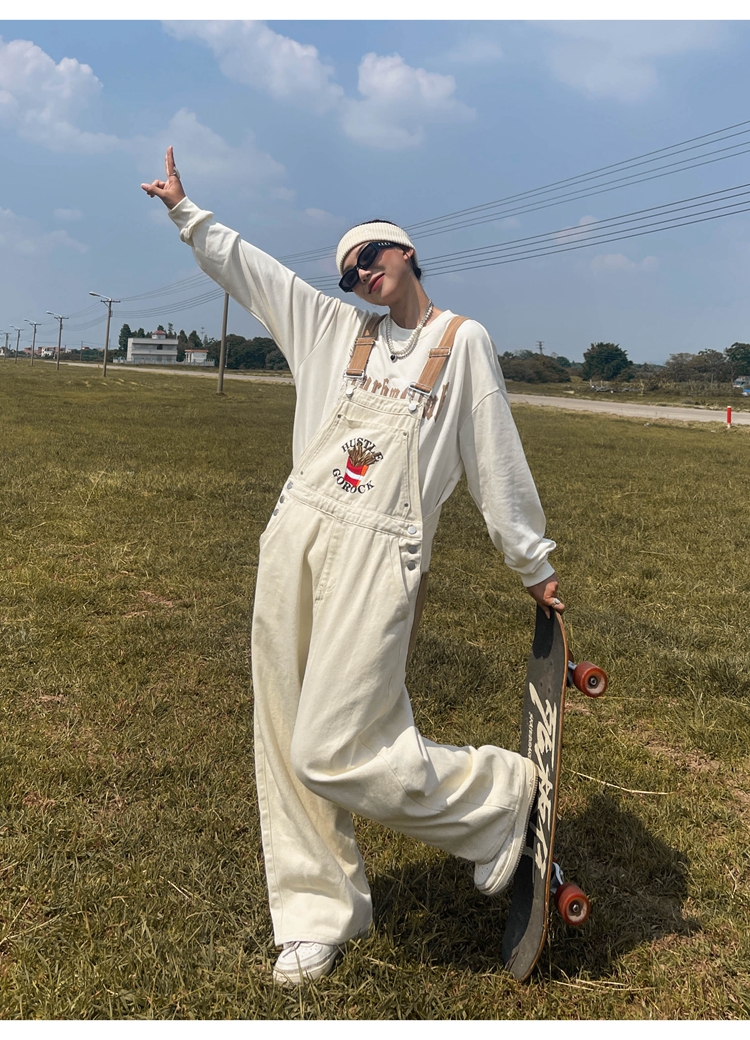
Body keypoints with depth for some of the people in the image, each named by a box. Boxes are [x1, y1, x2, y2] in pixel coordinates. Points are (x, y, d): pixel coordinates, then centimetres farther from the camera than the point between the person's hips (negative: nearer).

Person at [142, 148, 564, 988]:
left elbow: (496, 459, 5)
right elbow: (243, 264, 26)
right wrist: (184, 209, 31)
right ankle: (317, 915, 25)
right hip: (294, 538, 6)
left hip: (377, 556, -5)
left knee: (333, 752, -10)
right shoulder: (335, 328, 16)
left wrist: (533, 564, 7)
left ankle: (501, 793, 13)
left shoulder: (462, 341, 5)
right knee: (286, 740, 7)